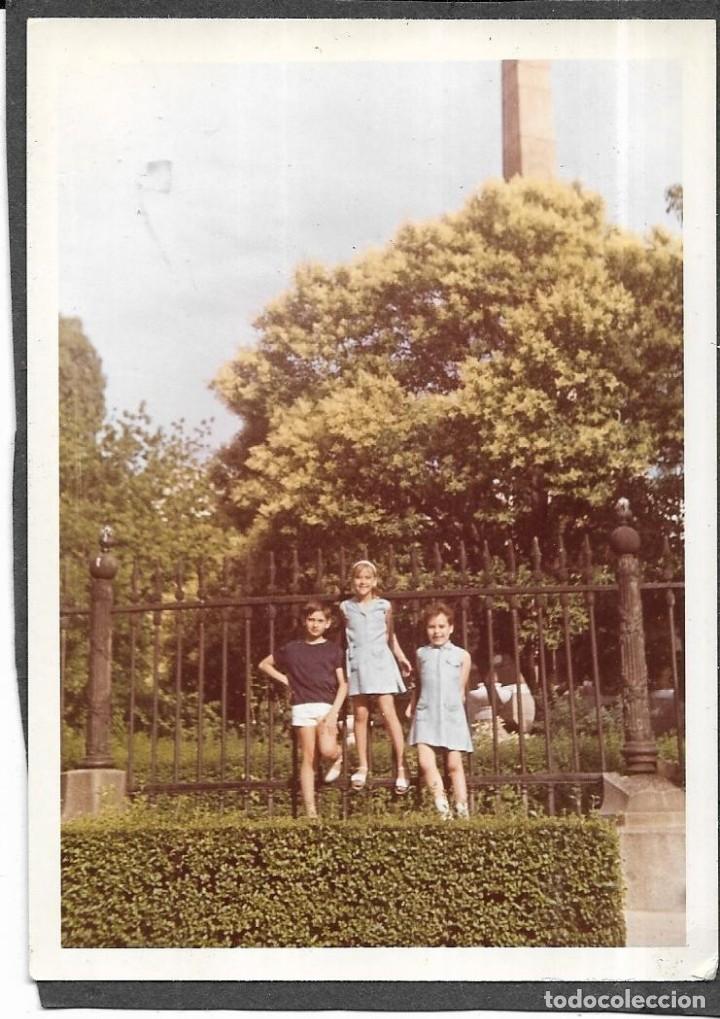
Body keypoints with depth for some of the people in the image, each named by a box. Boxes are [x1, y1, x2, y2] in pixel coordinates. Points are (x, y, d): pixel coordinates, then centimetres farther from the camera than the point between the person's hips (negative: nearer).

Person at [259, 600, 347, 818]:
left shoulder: (333, 650, 8)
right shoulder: (292, 649, 11)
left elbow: (343, 684, 3)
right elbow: (264, 664, 22)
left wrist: (334, 711, -9)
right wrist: (285, 680, 9)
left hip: (326, 706, -1)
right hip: (302, 707, 1)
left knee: (327, 751, -23)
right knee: (308, 757, -3)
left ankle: (338, 756, 14)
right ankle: (310, 811, -1)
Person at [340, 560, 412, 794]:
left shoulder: (384, 606, 6)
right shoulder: (346, 607, 7)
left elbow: (390, 635, 15)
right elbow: (341, 636, 14)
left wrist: (401, 658, 6)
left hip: (380, 661, -1)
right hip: (357, 663, 1)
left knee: (388, 713, -8)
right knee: (360, 715, 4)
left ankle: (401, 766, -7)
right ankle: (362, 767, 12)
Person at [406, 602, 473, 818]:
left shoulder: (462, 656, 7)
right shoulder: (421, 654, 12)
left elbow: (461, 689, 13)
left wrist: (457, 706, 6)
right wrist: (412, 704, 12)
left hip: (452, 715, -1)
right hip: (425, 715, 1)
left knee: (454, 764, 1)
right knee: (425, 762, -13)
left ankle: (462, 809, 8)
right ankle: (442, 808, -8)